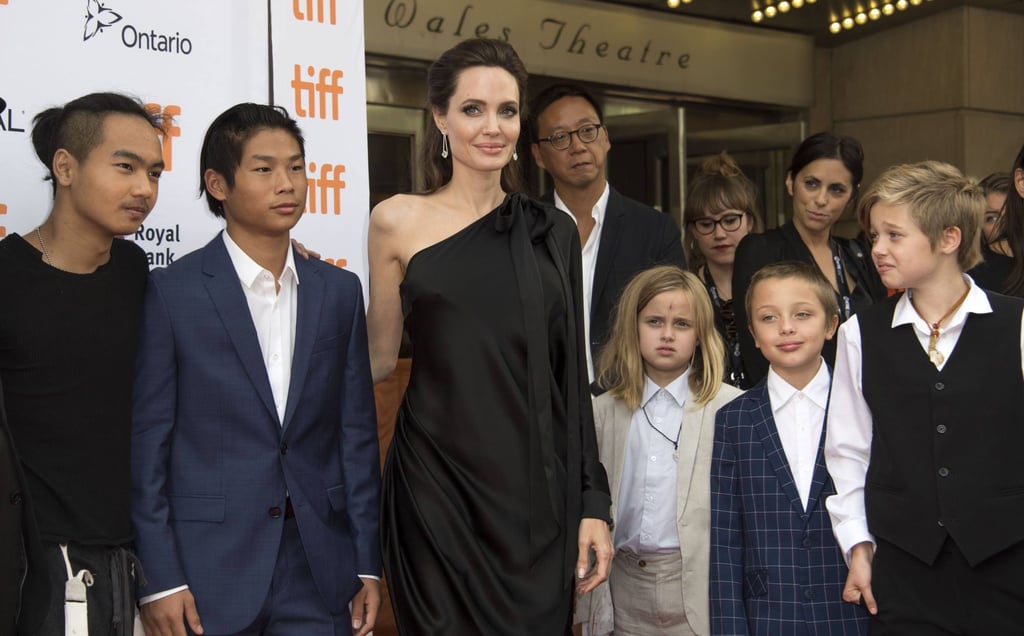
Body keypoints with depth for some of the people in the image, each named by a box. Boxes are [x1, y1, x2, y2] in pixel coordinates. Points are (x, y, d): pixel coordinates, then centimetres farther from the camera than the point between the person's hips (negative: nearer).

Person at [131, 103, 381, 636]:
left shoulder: (338, 291, 8)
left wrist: (367, 563, 7)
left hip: (319, 569, 4)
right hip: (209, 569, -3)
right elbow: (146, 441, -4)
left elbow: (356, 431, 9)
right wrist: (158, 580, -8)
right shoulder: (172, 291, -4)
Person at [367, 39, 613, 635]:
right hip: (440, 490, -2)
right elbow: (380, 357, 9)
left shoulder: (553, 230, 9)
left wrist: (593, 502, 4)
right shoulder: (399, 221, 2)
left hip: (542, 499, 3)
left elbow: (572, 373, 9)